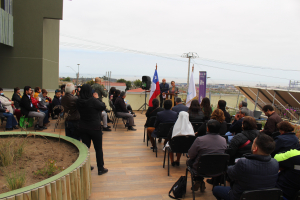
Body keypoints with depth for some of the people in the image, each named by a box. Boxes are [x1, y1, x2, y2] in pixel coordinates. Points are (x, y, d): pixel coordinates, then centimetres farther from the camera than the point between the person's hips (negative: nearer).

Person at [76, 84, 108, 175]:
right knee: (98, 149, 8)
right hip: (95, 127, -4)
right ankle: (100, 169, 16)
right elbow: (103, 107, -10)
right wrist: (97, 98, 1)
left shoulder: (78, 101, -7)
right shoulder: (93, 100, -22)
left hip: (83, 127, 5)